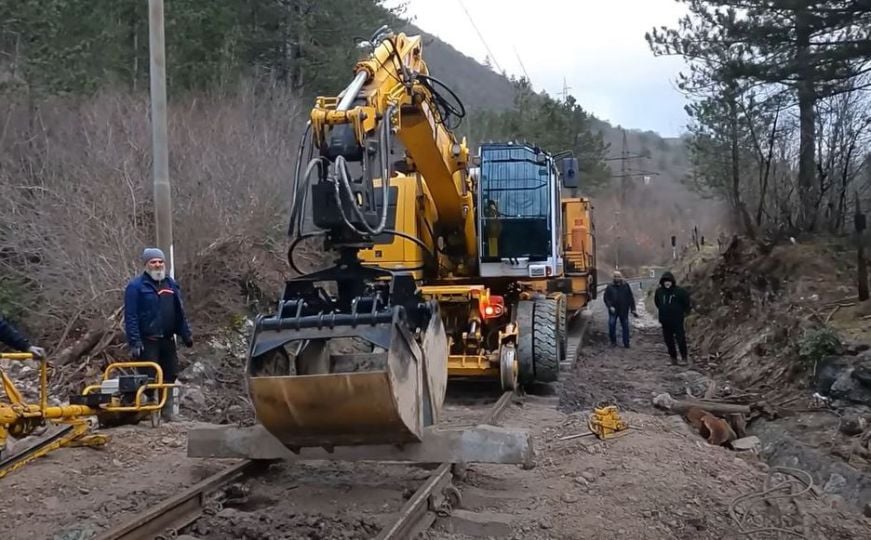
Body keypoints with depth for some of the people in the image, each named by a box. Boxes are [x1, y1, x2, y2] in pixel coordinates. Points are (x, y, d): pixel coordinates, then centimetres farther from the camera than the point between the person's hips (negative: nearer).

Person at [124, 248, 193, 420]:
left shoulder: (171, 284, 14)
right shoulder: (136, 286, -6)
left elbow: (180, 313, 17)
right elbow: (130, 316, -11)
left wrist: (186, 335, 11)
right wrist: (134, 342, -17)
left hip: (167, 340, 6)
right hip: (147, 341, -6)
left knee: (170, 374, 8)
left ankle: (167, 412, 17)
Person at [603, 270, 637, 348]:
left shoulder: (626, 286, 0)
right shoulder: (610, 287, -1)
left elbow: (631, 298, 3)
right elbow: (606, 298, 1)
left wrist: (633, 309, -1)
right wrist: (610, 306, -13)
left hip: (624, 310, 0)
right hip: (613, 310, 0)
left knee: (625, 326, 4)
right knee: (611, 325, -3)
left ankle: (626, 343, 12)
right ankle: (613, 342, 12)